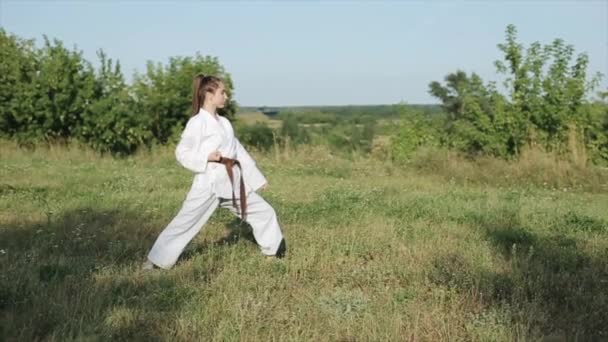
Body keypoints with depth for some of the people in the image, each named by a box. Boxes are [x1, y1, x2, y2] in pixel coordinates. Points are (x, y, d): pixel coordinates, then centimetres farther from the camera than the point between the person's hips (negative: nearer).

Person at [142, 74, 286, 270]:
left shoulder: (224, 122, 14)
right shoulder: (197, 122, -7)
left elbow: (238, 151, 18)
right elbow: (182, 153, -8)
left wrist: (257, 177, 19)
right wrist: (207, 157, -22)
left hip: (233, 183, 7)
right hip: (209, 183, -7)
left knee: (264, 213, 11)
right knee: (184, 223, -2)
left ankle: (274, 252, 27)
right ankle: (156, 260, 12)